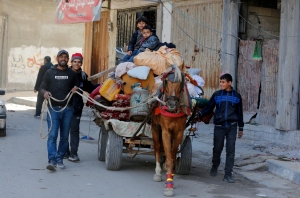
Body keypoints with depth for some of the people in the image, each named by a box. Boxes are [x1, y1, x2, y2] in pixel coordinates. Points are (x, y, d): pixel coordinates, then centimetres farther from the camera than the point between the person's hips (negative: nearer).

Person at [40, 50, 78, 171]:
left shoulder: (72, 73, 13)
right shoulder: (50, 72, 10)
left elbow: (77, 86, 21)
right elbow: (42, 87, 10)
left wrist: (75, 89, -3)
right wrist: (45, 92, -13)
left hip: (68, 109, 2)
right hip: (53, 108, -2)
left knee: (64, 136, 5)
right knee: (52, 135, -13)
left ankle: (59, 160, 13)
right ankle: (52, 160, -18)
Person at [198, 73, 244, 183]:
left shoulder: (236, 96, 4)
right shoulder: (217, 95, 2)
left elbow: (239, 112, 10)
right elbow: (209, 107, 4)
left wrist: (241, 128, 12)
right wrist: (199, 113, -13)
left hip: (232, 127, 0)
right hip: (219, 126, 0)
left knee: (230, 151, -3)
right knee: (217, 149, 9)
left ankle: (228, 174, 2)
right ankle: (214, 167, 35)